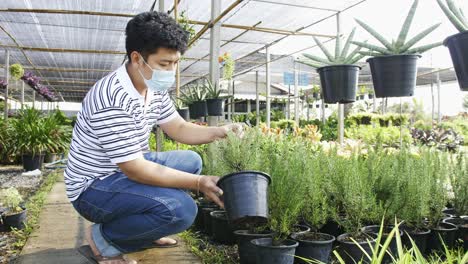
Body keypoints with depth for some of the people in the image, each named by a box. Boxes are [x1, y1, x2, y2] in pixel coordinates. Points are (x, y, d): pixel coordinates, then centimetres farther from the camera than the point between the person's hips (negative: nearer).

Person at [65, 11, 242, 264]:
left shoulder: (155, 88, -1)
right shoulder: (112, 100, -29)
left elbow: (179, 129, 8)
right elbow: (135, 169, -28)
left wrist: (220, 132, -9)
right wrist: (198, 183, -26)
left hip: (128, 169, 9)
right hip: (94, 187, -9)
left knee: (191, 160, 12)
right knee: (181, 209, -27)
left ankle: (144, 228, 12)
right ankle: (105, 238, -3)